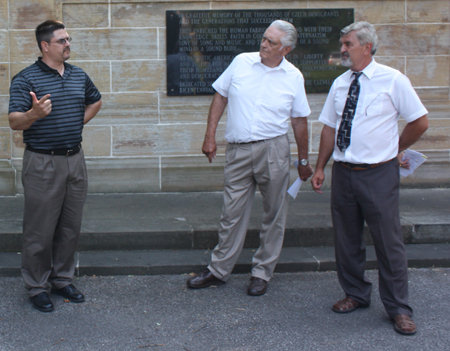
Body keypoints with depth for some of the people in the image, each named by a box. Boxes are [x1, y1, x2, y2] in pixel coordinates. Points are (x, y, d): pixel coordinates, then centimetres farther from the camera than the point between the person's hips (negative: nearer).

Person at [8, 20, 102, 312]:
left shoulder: (79, 76, 9)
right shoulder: (26, 79, -9)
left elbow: (96, 101, 29)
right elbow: (14, 122, -17)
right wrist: (34, 114, -37)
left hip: (75, 159, 6)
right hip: (42, 163, -6)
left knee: (71, 227, 12)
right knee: (40, 230, 0)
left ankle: (63, 279, 26)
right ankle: (37, 287, 12)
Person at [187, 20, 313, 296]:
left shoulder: (294, 77, 1)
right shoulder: (241, 62, 3)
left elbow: (300, 120, 8)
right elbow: (220, 97, 10)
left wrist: (304, 161, 11)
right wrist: (210, 136, 4)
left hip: (273, 150, -1)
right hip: (238, 150, 1)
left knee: (274, 215, 5)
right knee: (232, 213, 7)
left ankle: (262, 273, 18)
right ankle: (219, 271, 19)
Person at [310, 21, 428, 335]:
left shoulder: (393, 80, -6)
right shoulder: (340, 84, 8)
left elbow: (420, 122, 1)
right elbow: (329, 128, 13)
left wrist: (395, 150, 8)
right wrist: (320, 167, 9)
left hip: (379, 174, -5)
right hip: (343, 173, 5)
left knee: (388, 242, 0)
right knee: (347, 240, 12)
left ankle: (399, 309, 11)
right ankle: (356, 295, 31)